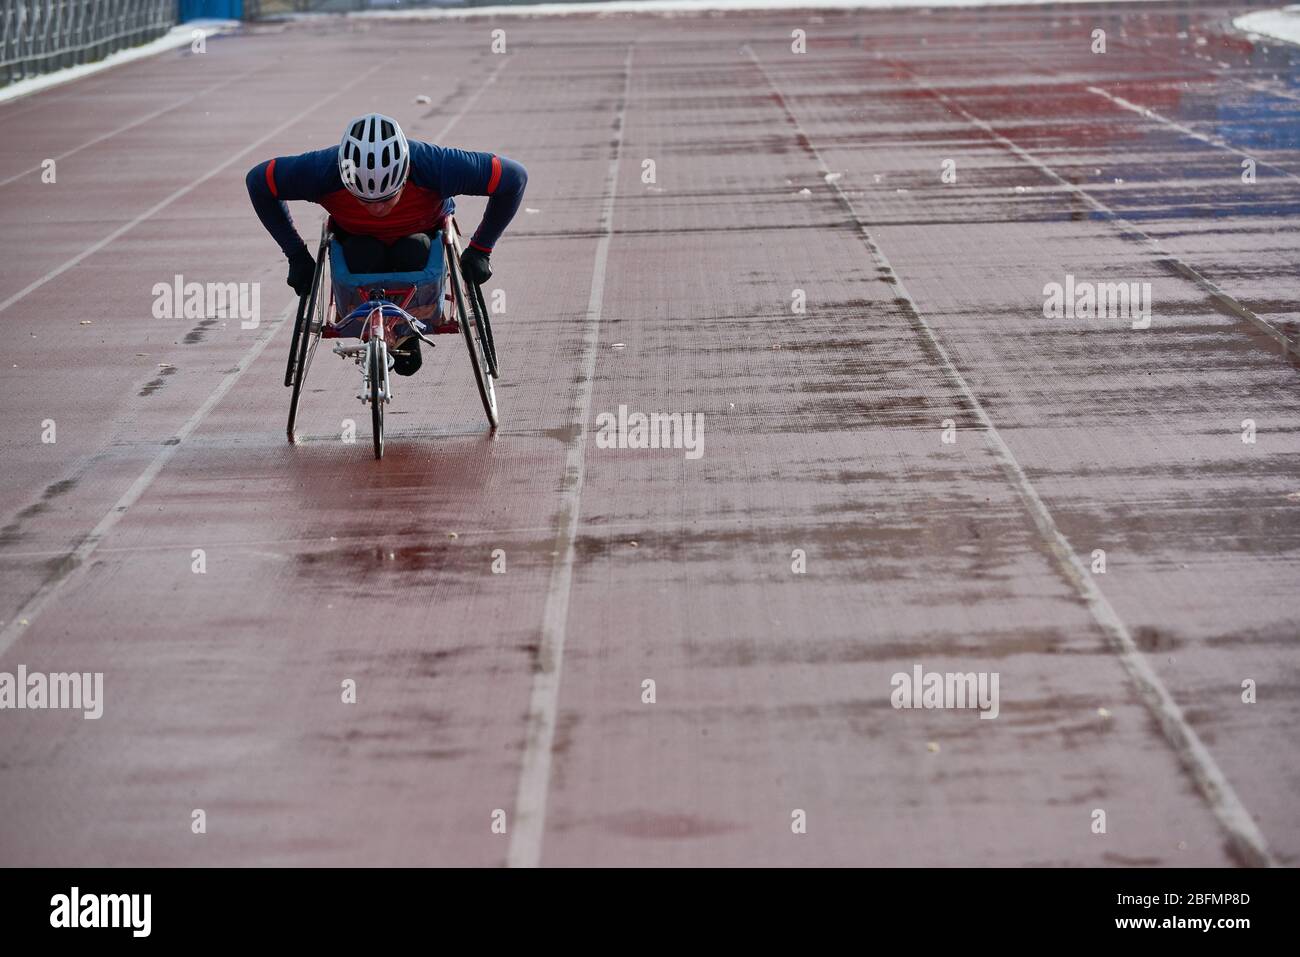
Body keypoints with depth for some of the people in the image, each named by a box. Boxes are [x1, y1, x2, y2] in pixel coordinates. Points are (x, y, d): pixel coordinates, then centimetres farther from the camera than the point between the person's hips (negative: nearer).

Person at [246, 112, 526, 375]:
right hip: (356, 236, 0)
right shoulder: (322, 170, -36)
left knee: (412, 254, -33)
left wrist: (479, 250, -20)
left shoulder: (437, 166, -39)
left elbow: (514, 176, -25)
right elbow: (258, 181, -18)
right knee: (362, 256, -33)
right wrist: (297, 255, -17)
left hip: (421, 232, 0)